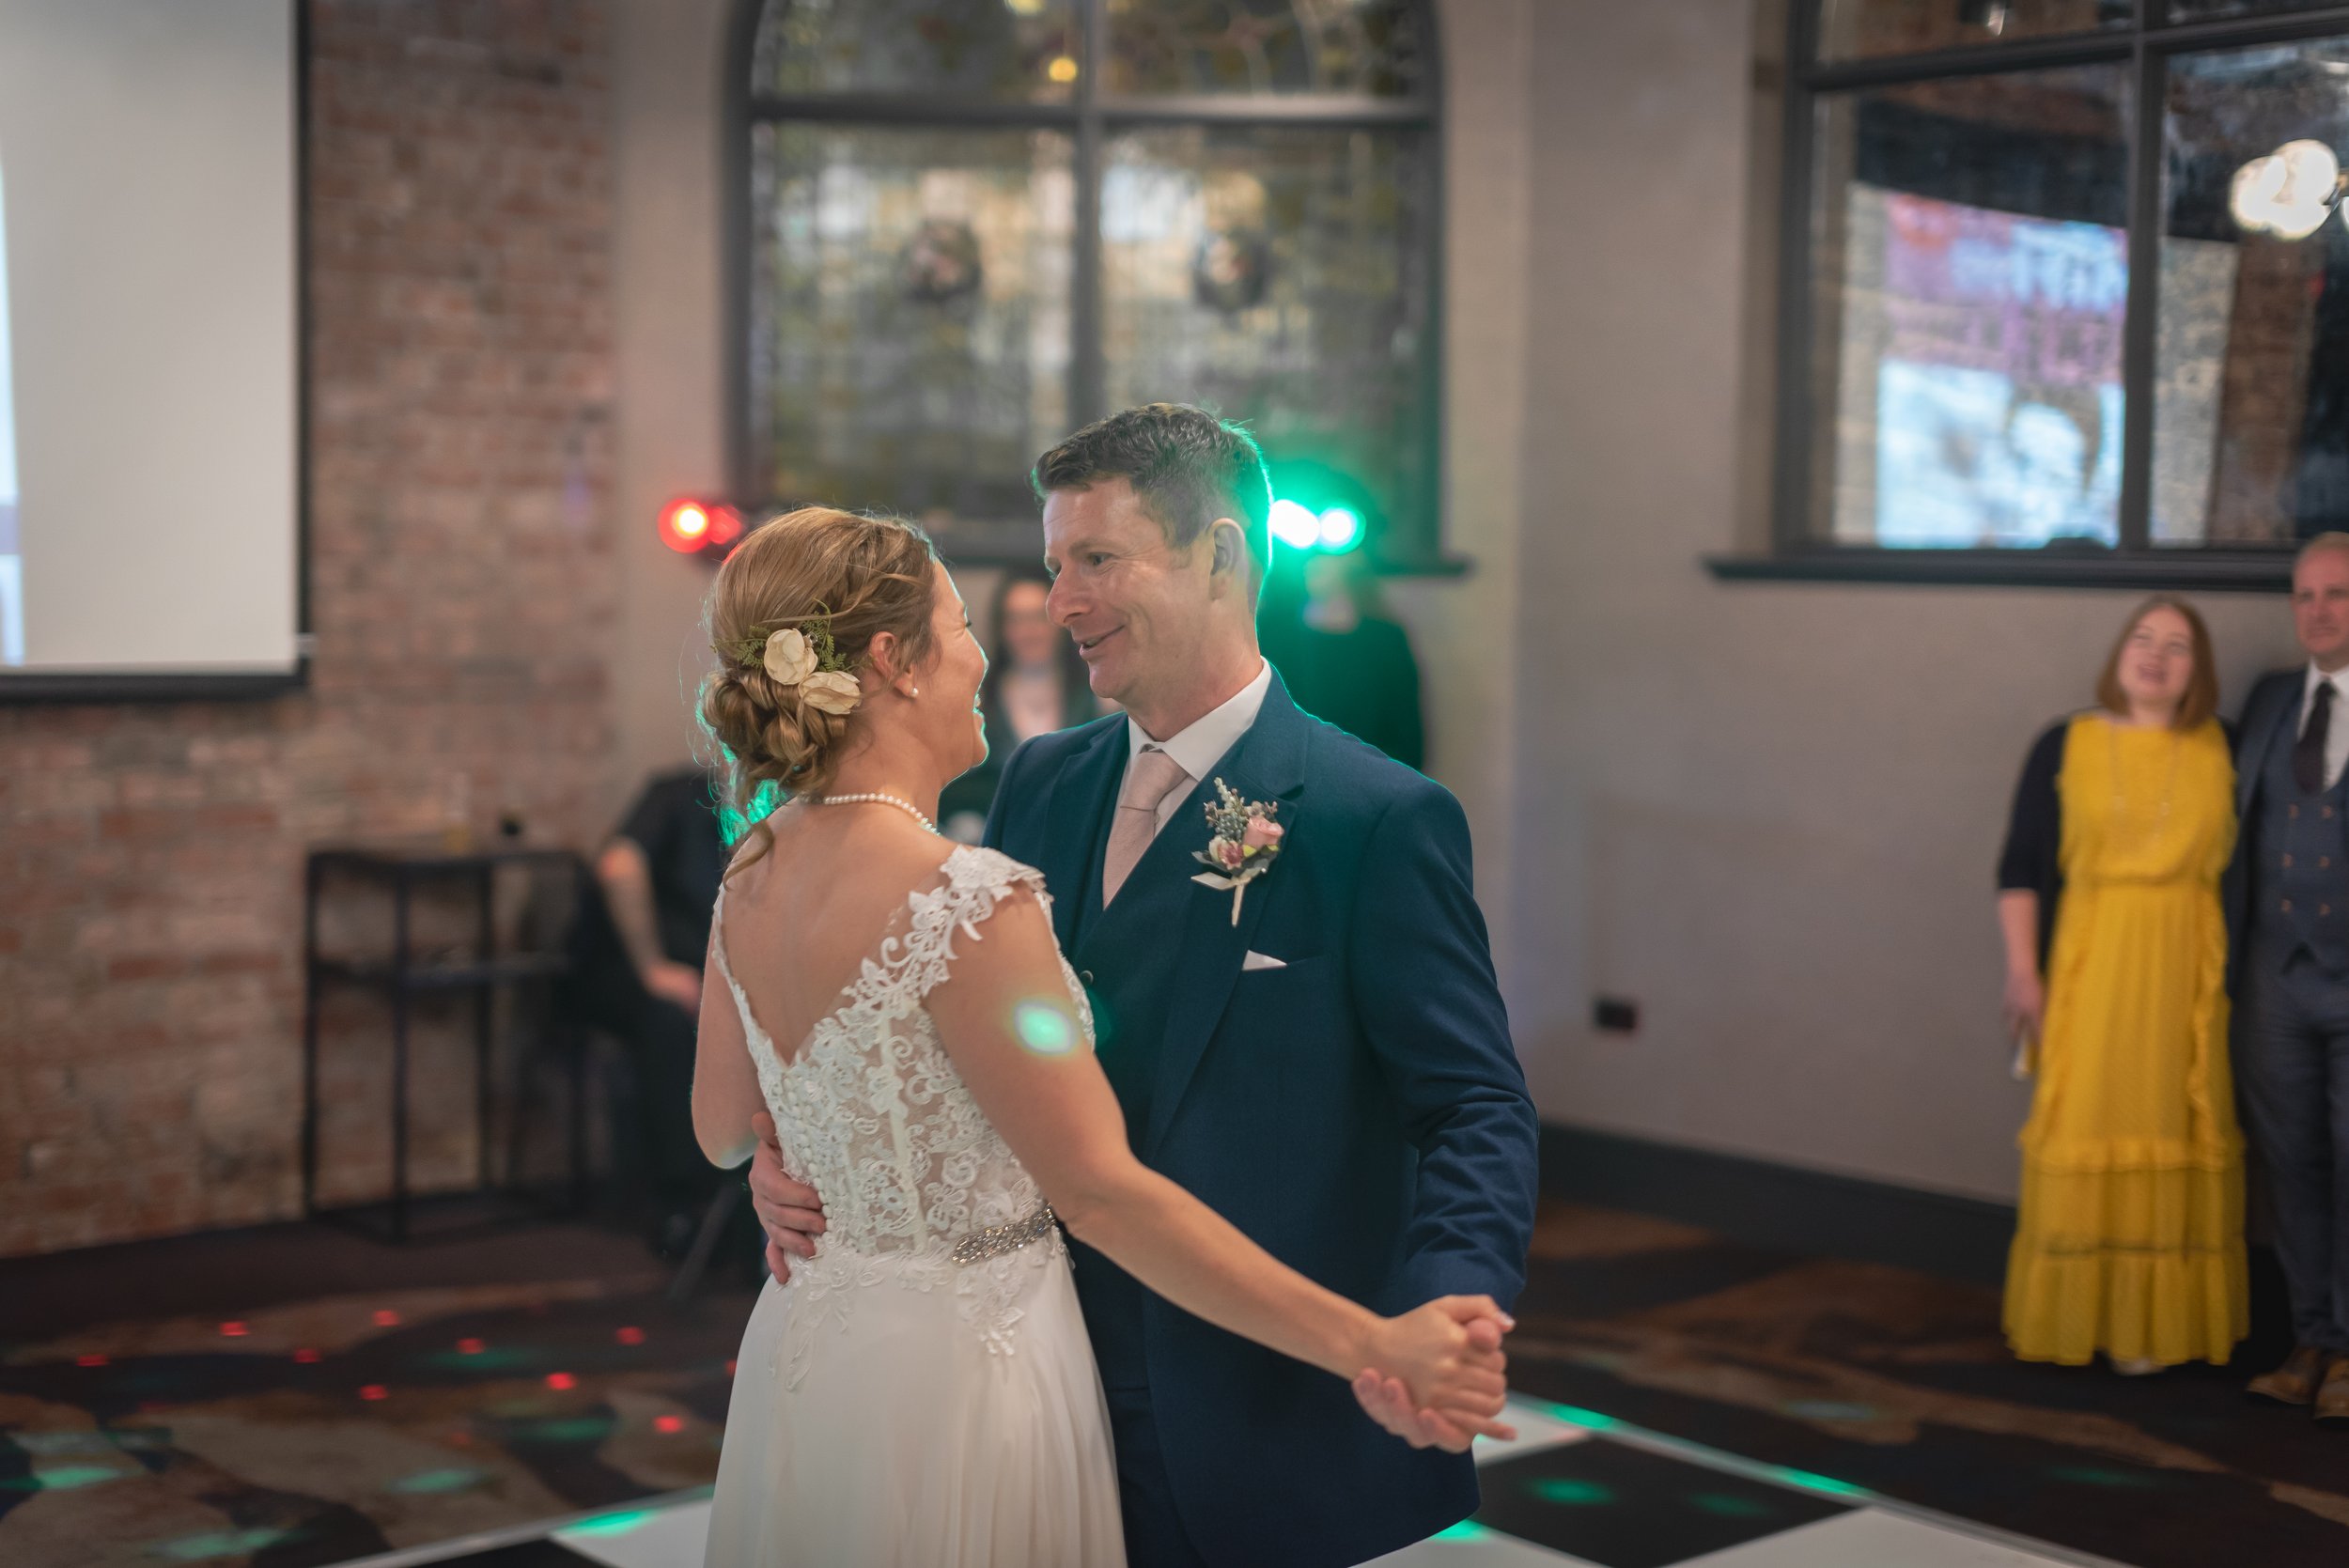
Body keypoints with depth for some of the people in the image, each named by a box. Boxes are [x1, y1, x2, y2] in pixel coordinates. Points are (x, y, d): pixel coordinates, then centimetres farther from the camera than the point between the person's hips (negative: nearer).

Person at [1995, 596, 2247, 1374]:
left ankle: (2161, 1321, 13)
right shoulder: (2065, 746, 3)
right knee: (2083, 1132, 0)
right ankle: (2074, 1314, 12)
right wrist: (2022, 969, -5)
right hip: (2088, 967, -1)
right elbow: (2021, 866, 2)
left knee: (2177, 1141, 3)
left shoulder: (2222, 750, 6)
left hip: (2187, 972, 1)